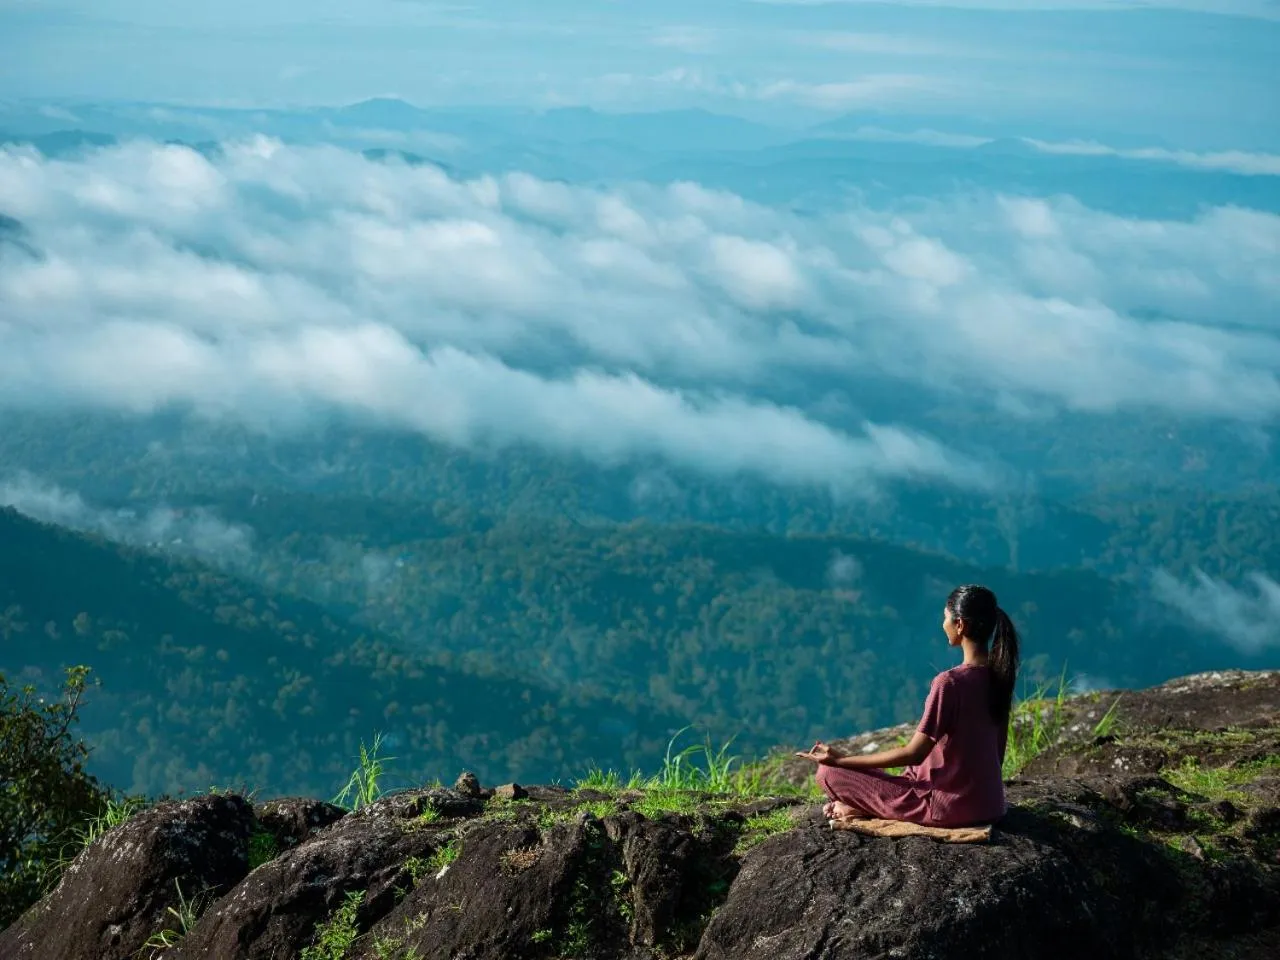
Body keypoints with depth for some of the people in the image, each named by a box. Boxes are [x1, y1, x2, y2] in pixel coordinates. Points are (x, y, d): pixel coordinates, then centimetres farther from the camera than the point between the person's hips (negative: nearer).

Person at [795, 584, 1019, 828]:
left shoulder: (949, 682, -23)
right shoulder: (998, 675, 1)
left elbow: (914, 754, -20)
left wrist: (841, 760, -13)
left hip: (952, 807, -8)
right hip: (991, 803, 8)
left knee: (829, 774, -6)